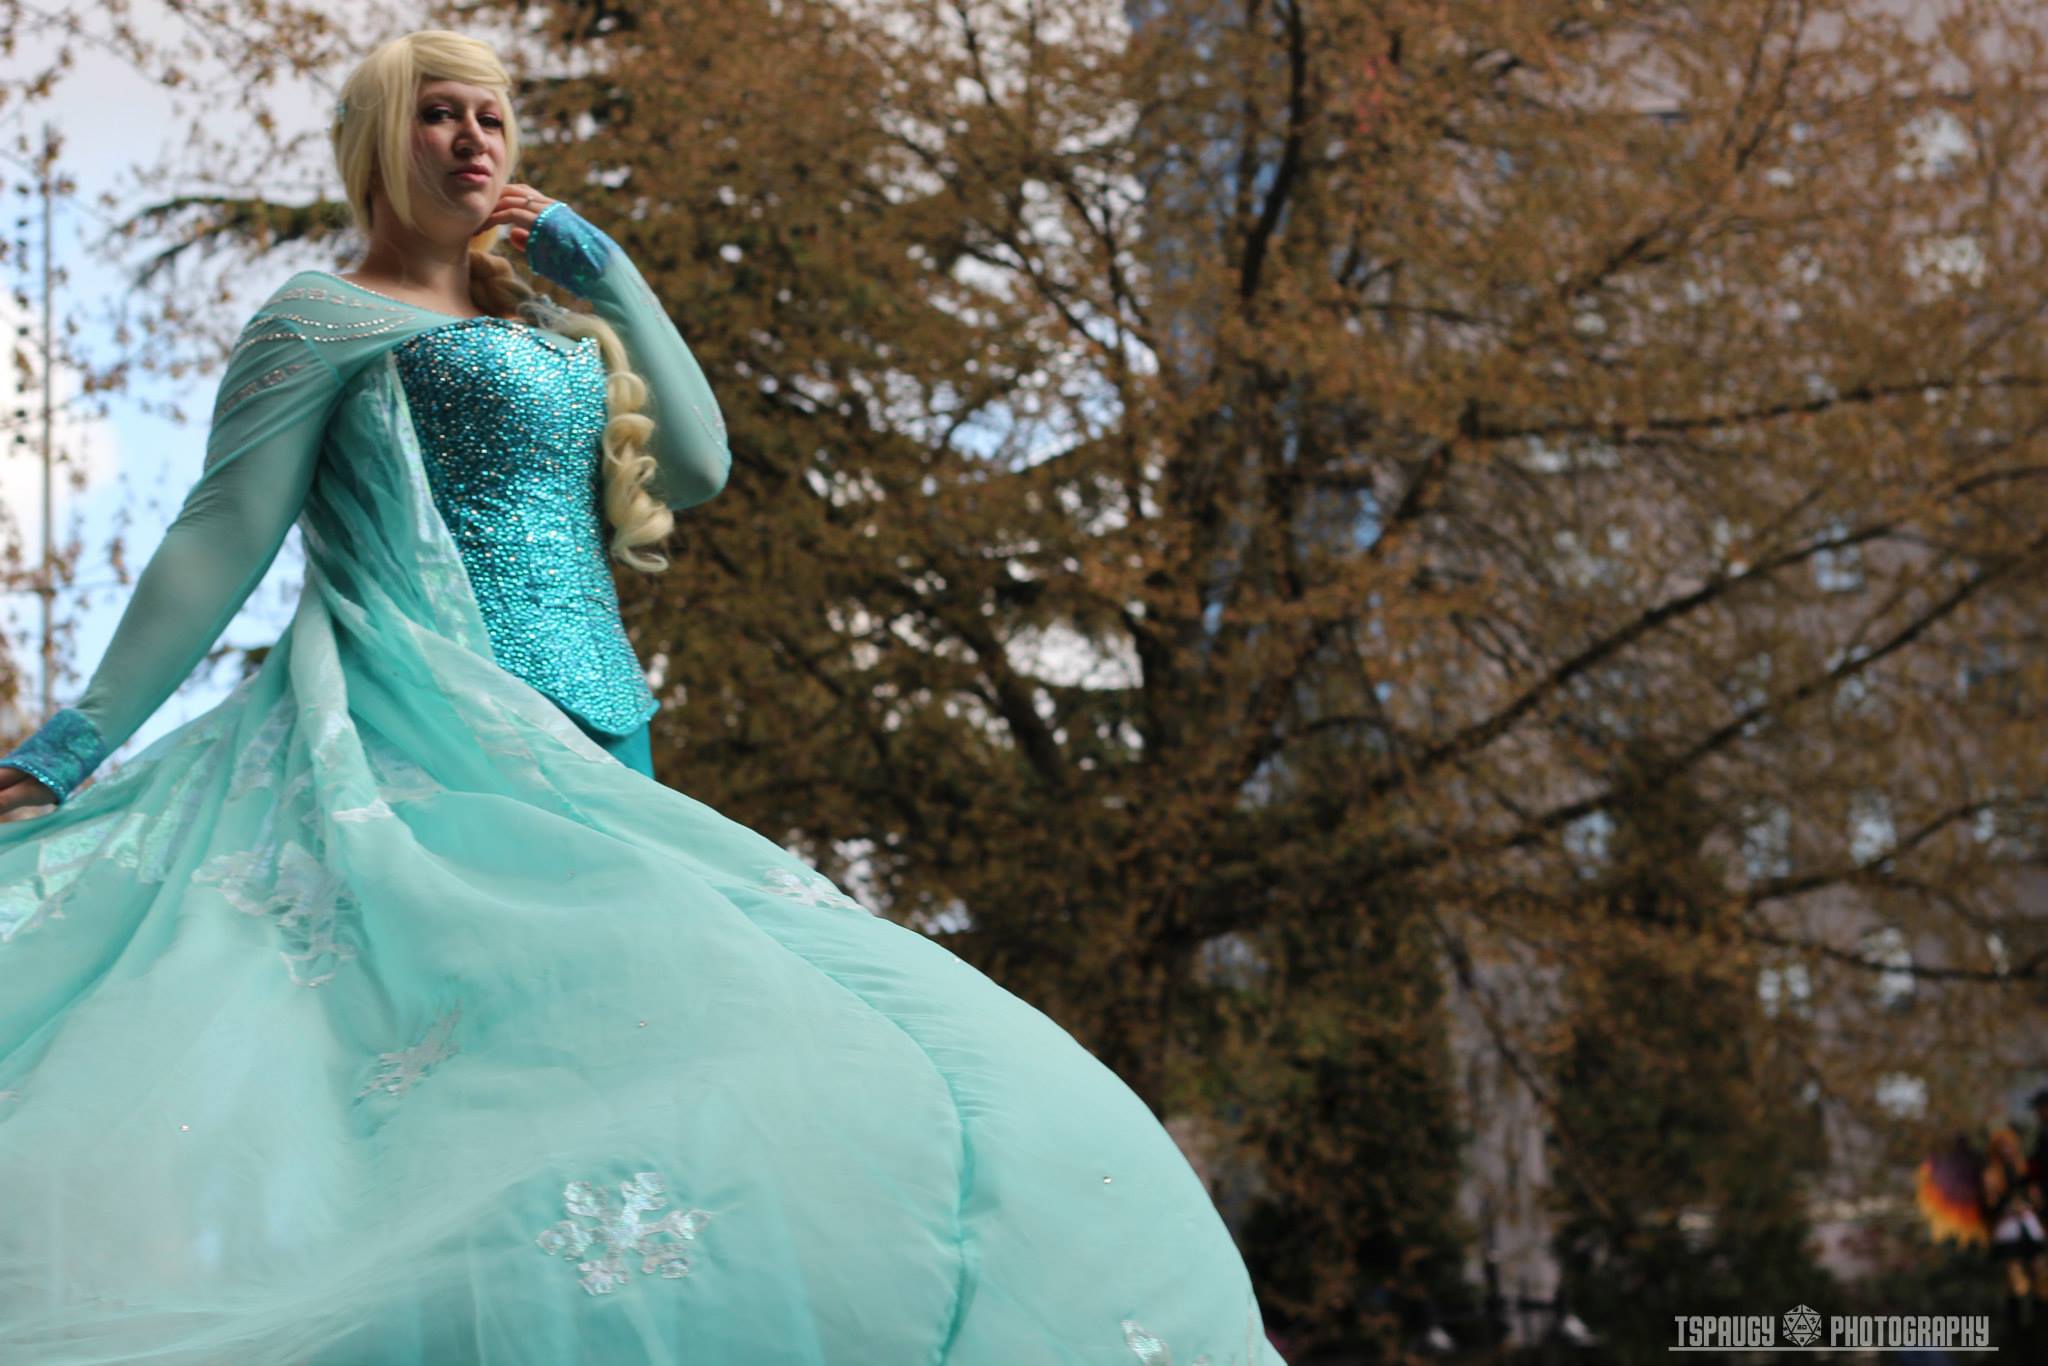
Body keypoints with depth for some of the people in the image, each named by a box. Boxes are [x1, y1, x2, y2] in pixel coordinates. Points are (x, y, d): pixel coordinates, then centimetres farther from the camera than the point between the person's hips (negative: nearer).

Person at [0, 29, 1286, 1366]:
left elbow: (698, 466, 14)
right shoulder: (323, 318, 5)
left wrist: (610, 277, 12)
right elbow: (219, 544, 2)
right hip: (436, 742, -7)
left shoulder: (551, 336, 25)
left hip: (594, 763, 7)